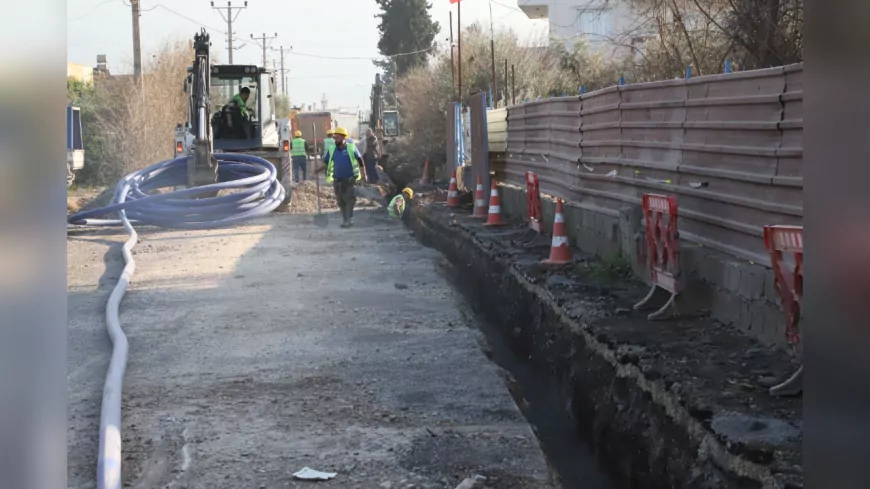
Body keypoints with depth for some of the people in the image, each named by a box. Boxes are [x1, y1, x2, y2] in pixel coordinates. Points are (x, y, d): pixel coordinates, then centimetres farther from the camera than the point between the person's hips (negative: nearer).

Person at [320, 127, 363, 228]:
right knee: (341, 201, 9)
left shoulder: (351, 147, -6)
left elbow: (360, 161, 0)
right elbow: (324, 162, 7)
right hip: (337, 180, 4)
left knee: (350, 199, -10)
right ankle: (345, 219, 20)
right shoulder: (332, 150, 4)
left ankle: (349, 219, -3)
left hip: (350, 179, -4)